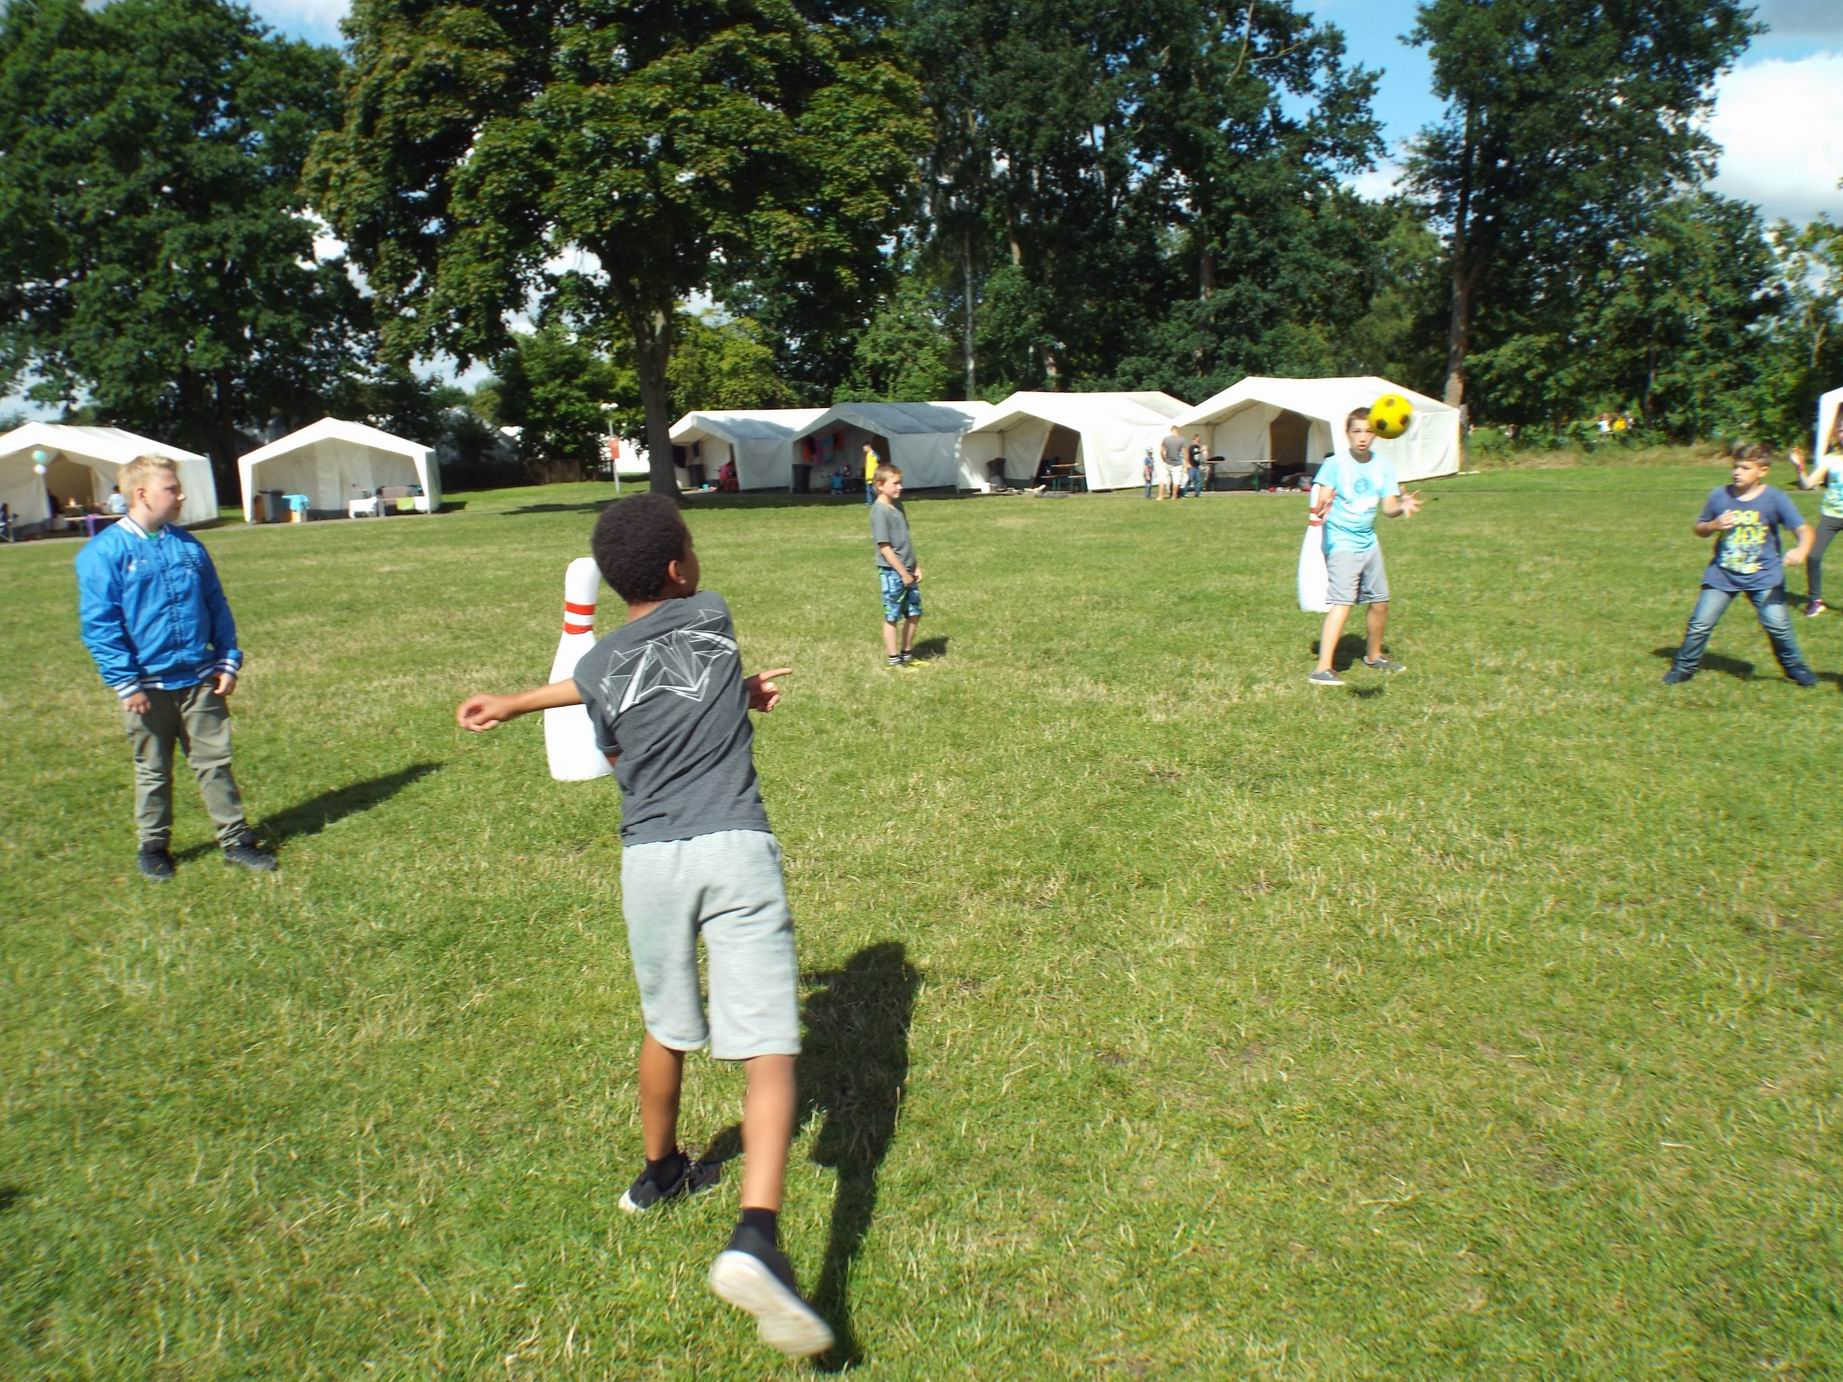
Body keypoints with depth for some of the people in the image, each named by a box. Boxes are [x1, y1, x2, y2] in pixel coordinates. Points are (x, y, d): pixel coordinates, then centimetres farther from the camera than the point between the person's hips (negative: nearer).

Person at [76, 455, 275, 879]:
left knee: (215, 762, 8)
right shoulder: (105, 551, -9)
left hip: (201, 680, 3)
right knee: (153, 771, 12)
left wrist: (228, 660, 4)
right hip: (148, 686, -3)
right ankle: (153, 847, 27)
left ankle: (236, 839, 16)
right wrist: (125, 682, -14)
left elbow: (217, 606, 11)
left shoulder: (188, 545, 6)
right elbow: (99, 624, -11)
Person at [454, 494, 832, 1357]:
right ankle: (757, 1239, -23)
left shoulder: (601, 671, 4)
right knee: (767, 1051, -6)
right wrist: (517, 703, 23)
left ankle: (661, 1174, 46)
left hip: (649, 859, 3)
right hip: (735, 849, -2)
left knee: (666, 1028, 24)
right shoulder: (713, 617, 5)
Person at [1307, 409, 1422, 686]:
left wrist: (1403, 507, -22)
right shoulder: (1335, 464, -10)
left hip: (1369, 542, 6)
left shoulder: (1382, 465, 3)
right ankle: (1322, 668, -22)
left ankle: (1374, 656, 36)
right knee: (1342, 602, -18)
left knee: (1380, 601, 14)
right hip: (1341, 543, -6)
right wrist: (1322, 507, -43)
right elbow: (1321, 500, -20)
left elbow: (1388, 506, -1)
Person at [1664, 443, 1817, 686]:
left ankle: (1794, 666, 15)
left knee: (1777, 623, -8)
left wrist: (1801, 551, -33)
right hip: (1722, 575, 2)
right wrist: (1714, 525, -14)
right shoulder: (1719, 495, -2)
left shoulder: (1775, 499, -9)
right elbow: (1699, 529, 9)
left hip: (1763, 576, -2)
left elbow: (1805, 530, -12)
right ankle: (1684, 666, 17)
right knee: (1700, 623, 1)